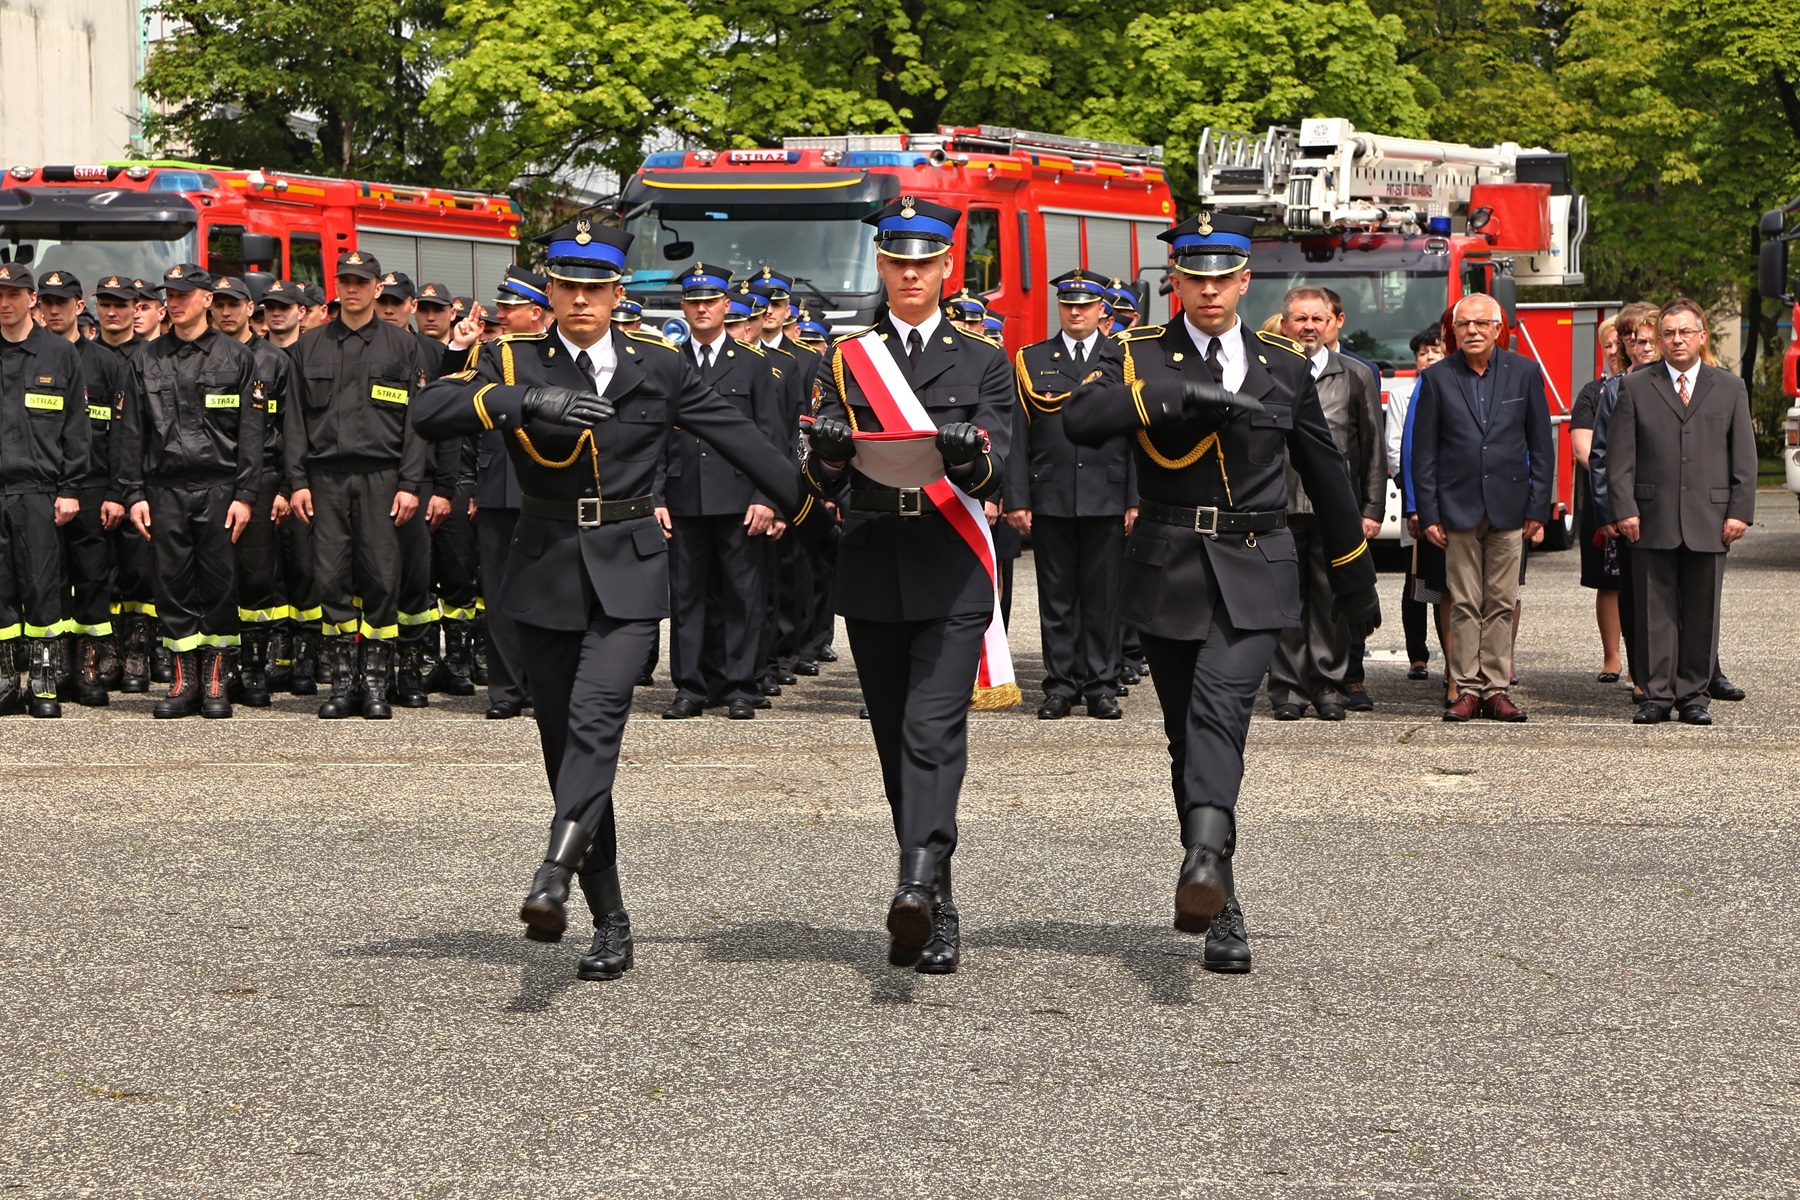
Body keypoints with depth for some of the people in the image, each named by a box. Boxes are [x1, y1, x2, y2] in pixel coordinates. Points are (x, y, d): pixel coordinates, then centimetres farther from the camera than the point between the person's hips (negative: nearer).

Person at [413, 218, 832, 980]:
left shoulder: (658, 367, 4)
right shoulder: (513, 363, 3)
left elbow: (741, 439, 13)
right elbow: (429, 414, -14)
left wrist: (816, 519, 18)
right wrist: (525, 402, -27)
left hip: (627, 573, -2)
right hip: (546, 573, 2)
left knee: (596, 718, -24)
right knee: (564, 745, 4)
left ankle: (555, 875, -38)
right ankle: (610, 925, 13)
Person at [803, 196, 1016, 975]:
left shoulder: (982, 361, 7)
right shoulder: (845, 361, 10)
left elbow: (995, 473, -4)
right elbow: (823, 483, 4)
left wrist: (971, 454, -28)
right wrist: (830, 449, -20)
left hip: (951, 573, -3)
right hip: (872, 571, 3)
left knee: (933, 733, -17)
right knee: (896, 742, 6)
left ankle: (918, 885, -29)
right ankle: (936, 911, 15)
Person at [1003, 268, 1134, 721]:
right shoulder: (1031, 361, 8)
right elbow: (1018, 436, 6)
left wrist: (1135, 499, -2)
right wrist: (1018, 500, -1)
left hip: (1107, 499, -1)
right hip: (1050, 498, 1)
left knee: (1103, 598, 2)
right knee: (1056, 598, 3)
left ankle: (1101, 687, 8)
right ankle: (1061, 686, 10)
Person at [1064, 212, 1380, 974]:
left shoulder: (1283, 368, 10)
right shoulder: (1142, 358, 4)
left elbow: (1325, 476, 18)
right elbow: (1081, 419, -17)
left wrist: (1355, 582, 24)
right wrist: (1181, 394, -26)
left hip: (1254, 572, -1)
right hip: (1168, 569, 1)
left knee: (1220, 708, -23)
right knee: (1186, 735, 6)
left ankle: (1203, 863, -42)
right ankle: (1220, 910, 16)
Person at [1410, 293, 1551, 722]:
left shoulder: (1525, 373, 5)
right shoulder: (1436, 378, 3)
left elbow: (1541, 446, 7)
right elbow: (1423, 453, 4)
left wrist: (1538, 509, 1)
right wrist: (1428, 513, -3)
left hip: (1509, 506, 1)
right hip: (1458, 506, -1)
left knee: (1502, 604, 2)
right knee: (1464, 605, 0)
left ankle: (1496, 689, 6)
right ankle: (1467, 689, 4)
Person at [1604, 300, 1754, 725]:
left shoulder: (1730, 388, 10)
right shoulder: (1635, 387, 7)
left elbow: (1744, 457, 8)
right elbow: (1620, 455, 3)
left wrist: (1740, 511, -1)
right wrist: (1625, 510, -6)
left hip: (1710, 521, 1)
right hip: (1653, 522, -1)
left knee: (1702, 611, 4)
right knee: (1655, 610, 1)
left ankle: (1693, 694, 12)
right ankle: (1657, 694, 6)